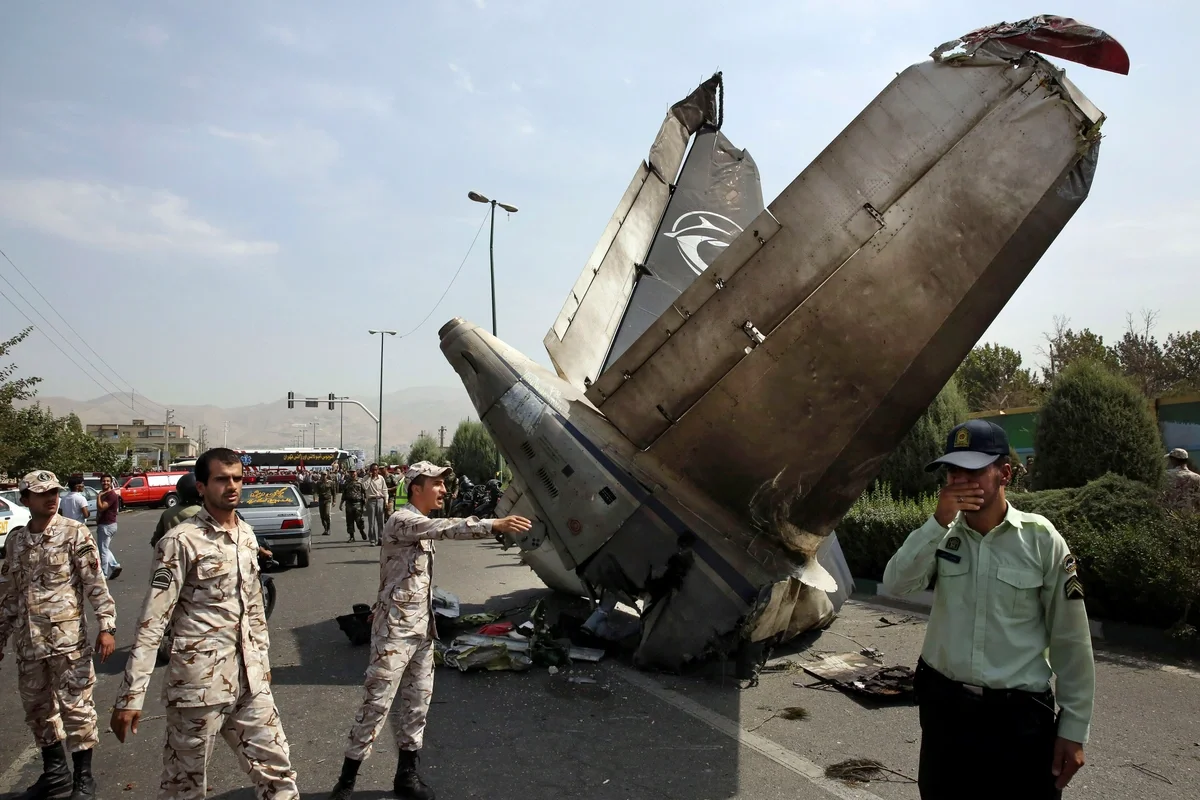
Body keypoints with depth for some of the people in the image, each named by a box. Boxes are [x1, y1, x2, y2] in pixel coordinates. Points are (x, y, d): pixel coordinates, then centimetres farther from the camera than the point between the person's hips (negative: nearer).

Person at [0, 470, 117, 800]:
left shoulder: (75, 532, -7)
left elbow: (95, 582, -11)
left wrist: (106, 625, -17)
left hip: (67, 638, -5)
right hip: (28, 642, 6)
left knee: (76, 706, 1)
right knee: (37, 707, 16)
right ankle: (54, 771, 34)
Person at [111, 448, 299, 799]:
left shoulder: (247, 535, 9)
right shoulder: (181, 541, -11)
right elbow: (151, 623, -14)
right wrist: (131, 696, -17)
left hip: (251, 682, 6)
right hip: (199, 684, -6)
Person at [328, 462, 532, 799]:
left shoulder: (423, 526, 13)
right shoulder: (401, 520, -17)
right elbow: (447, 528, -34)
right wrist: (495, 524, -44)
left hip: (422, 631, 9)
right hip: (395, 632, -9)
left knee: (418, 702, 12)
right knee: (376, 704, -2)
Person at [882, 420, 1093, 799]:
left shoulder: (1042, 539, -10)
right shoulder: (941, 533, -1)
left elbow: (1071, 641, -5)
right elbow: (896, 584, -16)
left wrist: (1073, 729, -3)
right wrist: (939, 522, -23)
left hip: (1018, 712, -3)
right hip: (943, 703, 3)